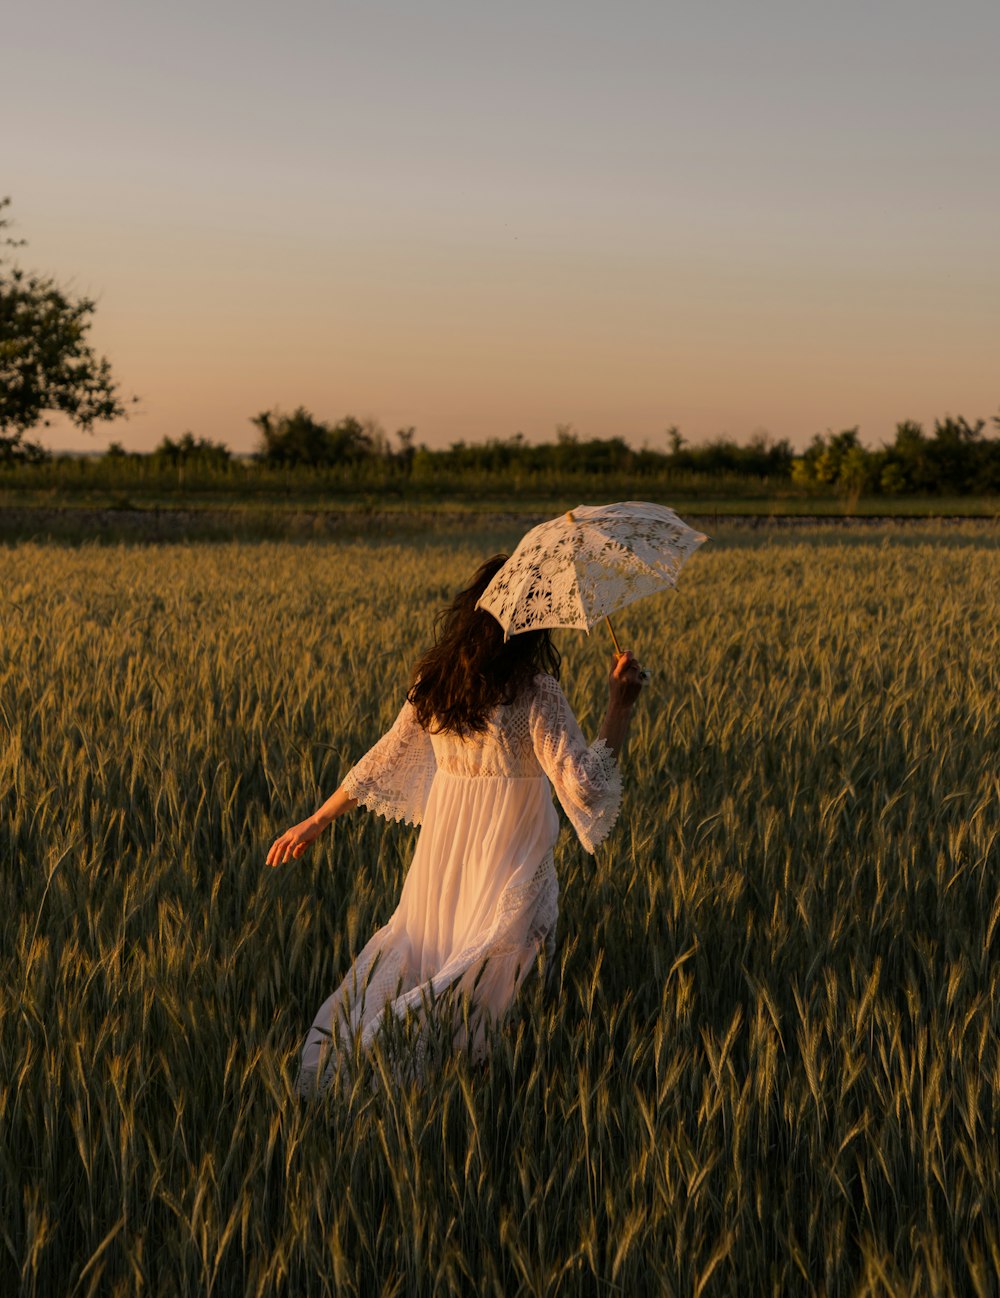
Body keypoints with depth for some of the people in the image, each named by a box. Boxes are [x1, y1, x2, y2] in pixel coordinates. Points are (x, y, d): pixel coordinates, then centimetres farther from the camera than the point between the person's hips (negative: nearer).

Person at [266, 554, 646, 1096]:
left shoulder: (433, 680, 1)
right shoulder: (535, 692, -17)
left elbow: (384, 759, 10)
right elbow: (583, 786, -21)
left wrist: (316, 822, 21)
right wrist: (621, 706, -16)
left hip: (442, 846, 6)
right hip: (509, 856, -6)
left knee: (411, 946, 23)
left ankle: (333, 1051, 13)